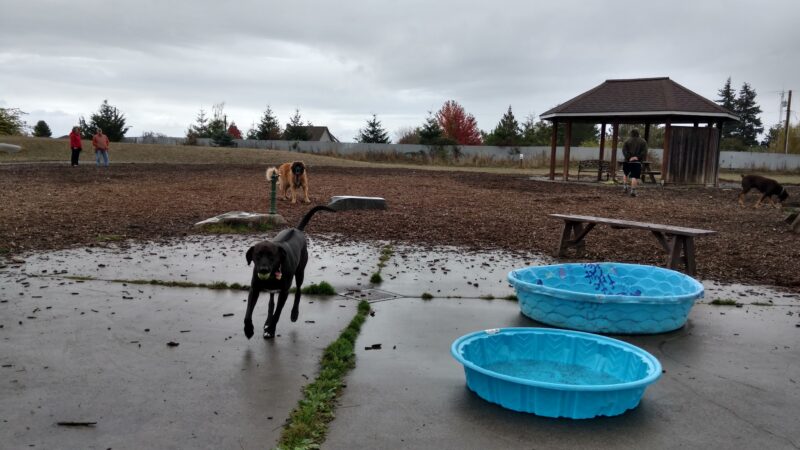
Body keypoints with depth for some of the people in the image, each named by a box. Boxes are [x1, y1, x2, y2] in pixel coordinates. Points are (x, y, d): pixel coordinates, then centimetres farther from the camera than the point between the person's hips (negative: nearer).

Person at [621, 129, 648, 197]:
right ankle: (633, 191, -9)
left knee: (625, 174, 23)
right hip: (637, 162, -1)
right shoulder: (643, 141, 6)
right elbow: (644, 152, -6)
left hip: (627, 161, 1)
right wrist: (638, 157, -9)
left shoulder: (627, 141, 3)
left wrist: (629, 157, -12)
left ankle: (625, 186, 11)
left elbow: (624, 150, -9)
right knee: (635, 177, -3)